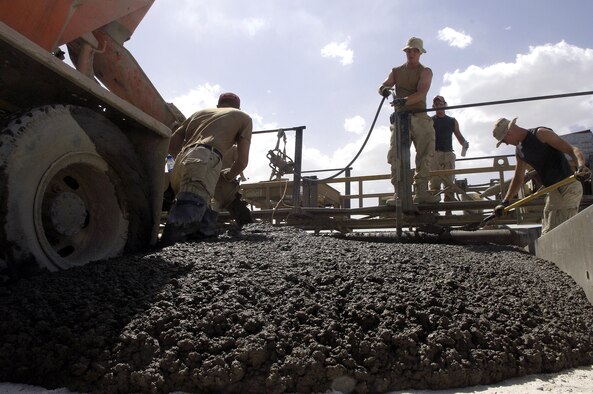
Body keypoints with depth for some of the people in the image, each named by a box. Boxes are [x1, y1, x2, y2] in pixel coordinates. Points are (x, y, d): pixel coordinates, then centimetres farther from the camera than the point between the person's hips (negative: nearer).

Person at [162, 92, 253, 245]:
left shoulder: (199, 113, 35)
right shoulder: (244, 117, 23)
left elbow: (172, 145, 27)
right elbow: (242, 160, 14)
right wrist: (228, 175, 33)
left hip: (179, 164, 5)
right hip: (203, 161, -5)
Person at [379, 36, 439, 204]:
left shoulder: (425, 72, 7)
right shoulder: (396, 71, 18)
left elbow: (421, 93, -12)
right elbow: (383, 86, 4)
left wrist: (405, 100, -31)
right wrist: (384, 90, -22)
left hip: (420, 117, -1)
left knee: (425, 154, -8)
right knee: (395, 155, -10)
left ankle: (421, 192, -6)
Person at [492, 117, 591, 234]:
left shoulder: (541, 134, -10)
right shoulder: (519, 151, 14)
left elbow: (572, 149, -17)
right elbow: (518, 178, 20)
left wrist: (581, 166, -38)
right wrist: (505, 202, 12)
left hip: (567, 186, -9)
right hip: (553, 190, 9)